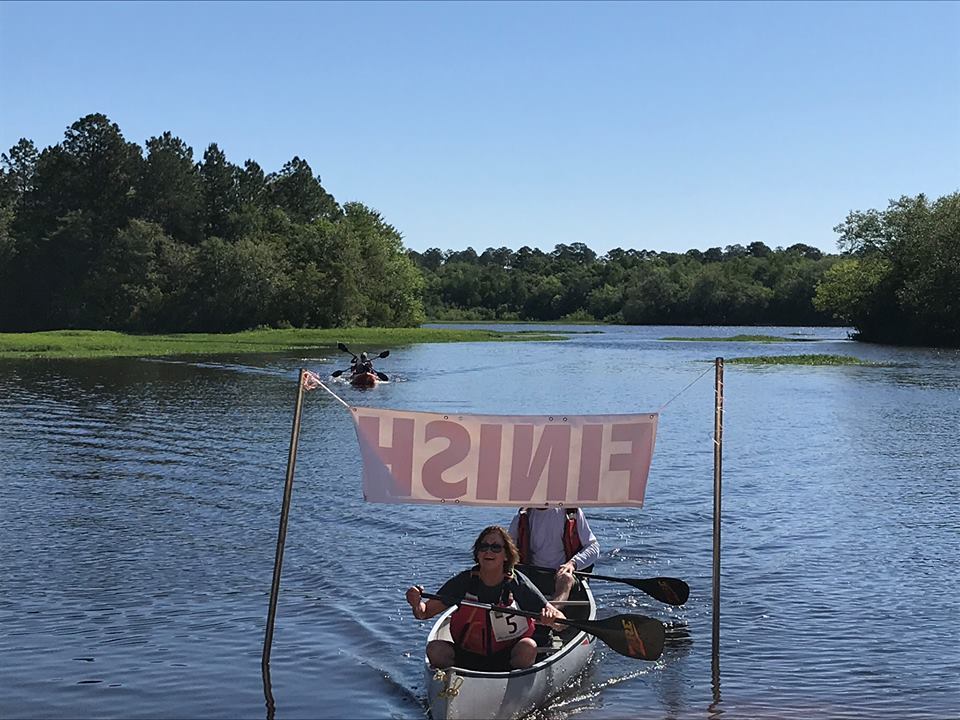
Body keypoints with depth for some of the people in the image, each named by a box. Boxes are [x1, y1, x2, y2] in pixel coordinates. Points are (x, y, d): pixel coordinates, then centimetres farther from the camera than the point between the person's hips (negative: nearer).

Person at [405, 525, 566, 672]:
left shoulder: (518, 584, -10)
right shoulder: (463, 581, -6)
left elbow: (561, 622, -10)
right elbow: (425, 612, -5)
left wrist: (551, 618, -34)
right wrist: (417, 605, -28)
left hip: (507, 659, -1)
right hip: (468, 657, 1)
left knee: (528, 647, -30)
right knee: (435, 649, -23)